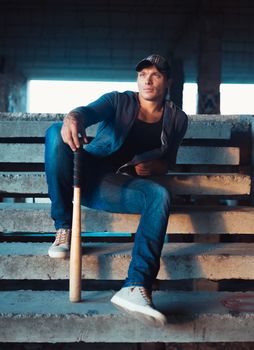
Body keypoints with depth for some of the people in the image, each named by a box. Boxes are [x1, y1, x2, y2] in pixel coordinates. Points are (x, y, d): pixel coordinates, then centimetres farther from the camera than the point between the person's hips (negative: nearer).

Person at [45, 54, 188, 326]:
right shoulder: (119, 101, 6)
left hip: (122, 185, 0)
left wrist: (153, 166, -9)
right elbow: (89, 111, -15)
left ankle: (136, 287, -44)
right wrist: (73, 118, -41)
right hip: (88, 172, 0)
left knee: (160, 195, -32)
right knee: (57, 132, -27)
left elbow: (168, 162, 17)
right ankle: (63, 227, -23)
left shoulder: (176, 119, 13)